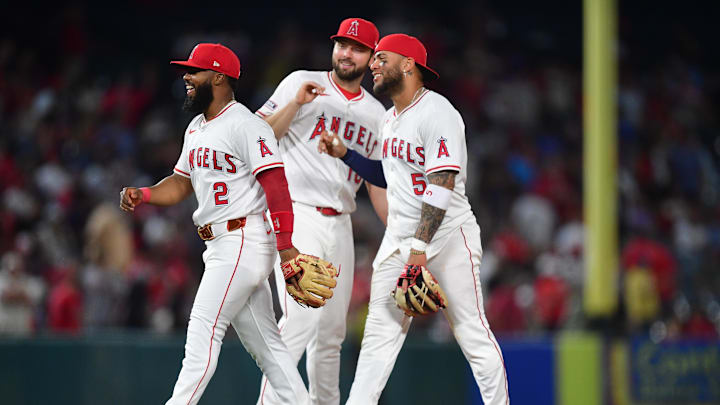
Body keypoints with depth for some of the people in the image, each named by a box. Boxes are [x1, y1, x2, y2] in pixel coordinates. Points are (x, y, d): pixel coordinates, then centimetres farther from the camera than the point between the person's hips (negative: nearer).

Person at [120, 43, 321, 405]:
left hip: (244, 241, -10)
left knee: (203, 330, -13)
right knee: (263, 342, 8)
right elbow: (181, 184, 23)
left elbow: (276, 184, -18)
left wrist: (285, 245, -26)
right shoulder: (196, 129, 18)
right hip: (221, 247, 10)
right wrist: (141, 195, 3)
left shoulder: (246, 126, -12)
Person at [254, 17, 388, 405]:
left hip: (340, 226, 6)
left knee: (331, 330, 8)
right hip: (296, 216, -6)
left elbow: (378, 182, 18)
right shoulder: (301, 83, 1)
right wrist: (296, 103, -18)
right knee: (301, 315, -20)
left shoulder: (376, 114, 15)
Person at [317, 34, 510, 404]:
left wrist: (420, 248, -26)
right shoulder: (390, 120, 15)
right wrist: (345, 155, 16)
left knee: (472, 332, -7)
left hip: (447, 235, -8)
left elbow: (440, 187, -20)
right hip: (399, 236, 8)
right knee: (380, 330, 1)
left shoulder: (437, 113, -13)